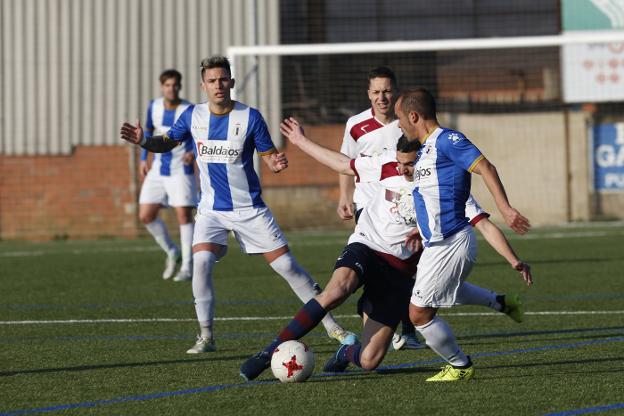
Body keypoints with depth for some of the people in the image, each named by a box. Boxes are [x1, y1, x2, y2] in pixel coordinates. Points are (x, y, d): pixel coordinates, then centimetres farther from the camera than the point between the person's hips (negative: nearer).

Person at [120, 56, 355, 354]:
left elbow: (268, 156, -5)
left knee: (286, 265, -2)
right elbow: (167, 142, 11)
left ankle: (331, 326, 10)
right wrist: (143, 141, -9)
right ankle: (206, 337, -9)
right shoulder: (193, 116, -2)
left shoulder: (250, 117, -10)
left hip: (249, 209, -2)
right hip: (211, 210, 2)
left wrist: (276, 164, -29)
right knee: (201, 262, -22)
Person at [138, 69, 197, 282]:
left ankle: (187, 268, -1)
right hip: (158, 169, 5)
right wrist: (143, 159, 12)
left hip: (181, 170, -5)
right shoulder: (154, 106, 0)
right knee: (145, 216, -1)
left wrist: (194, 153, -30)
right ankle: (171, 252, 22)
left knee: (184, 216, -9)